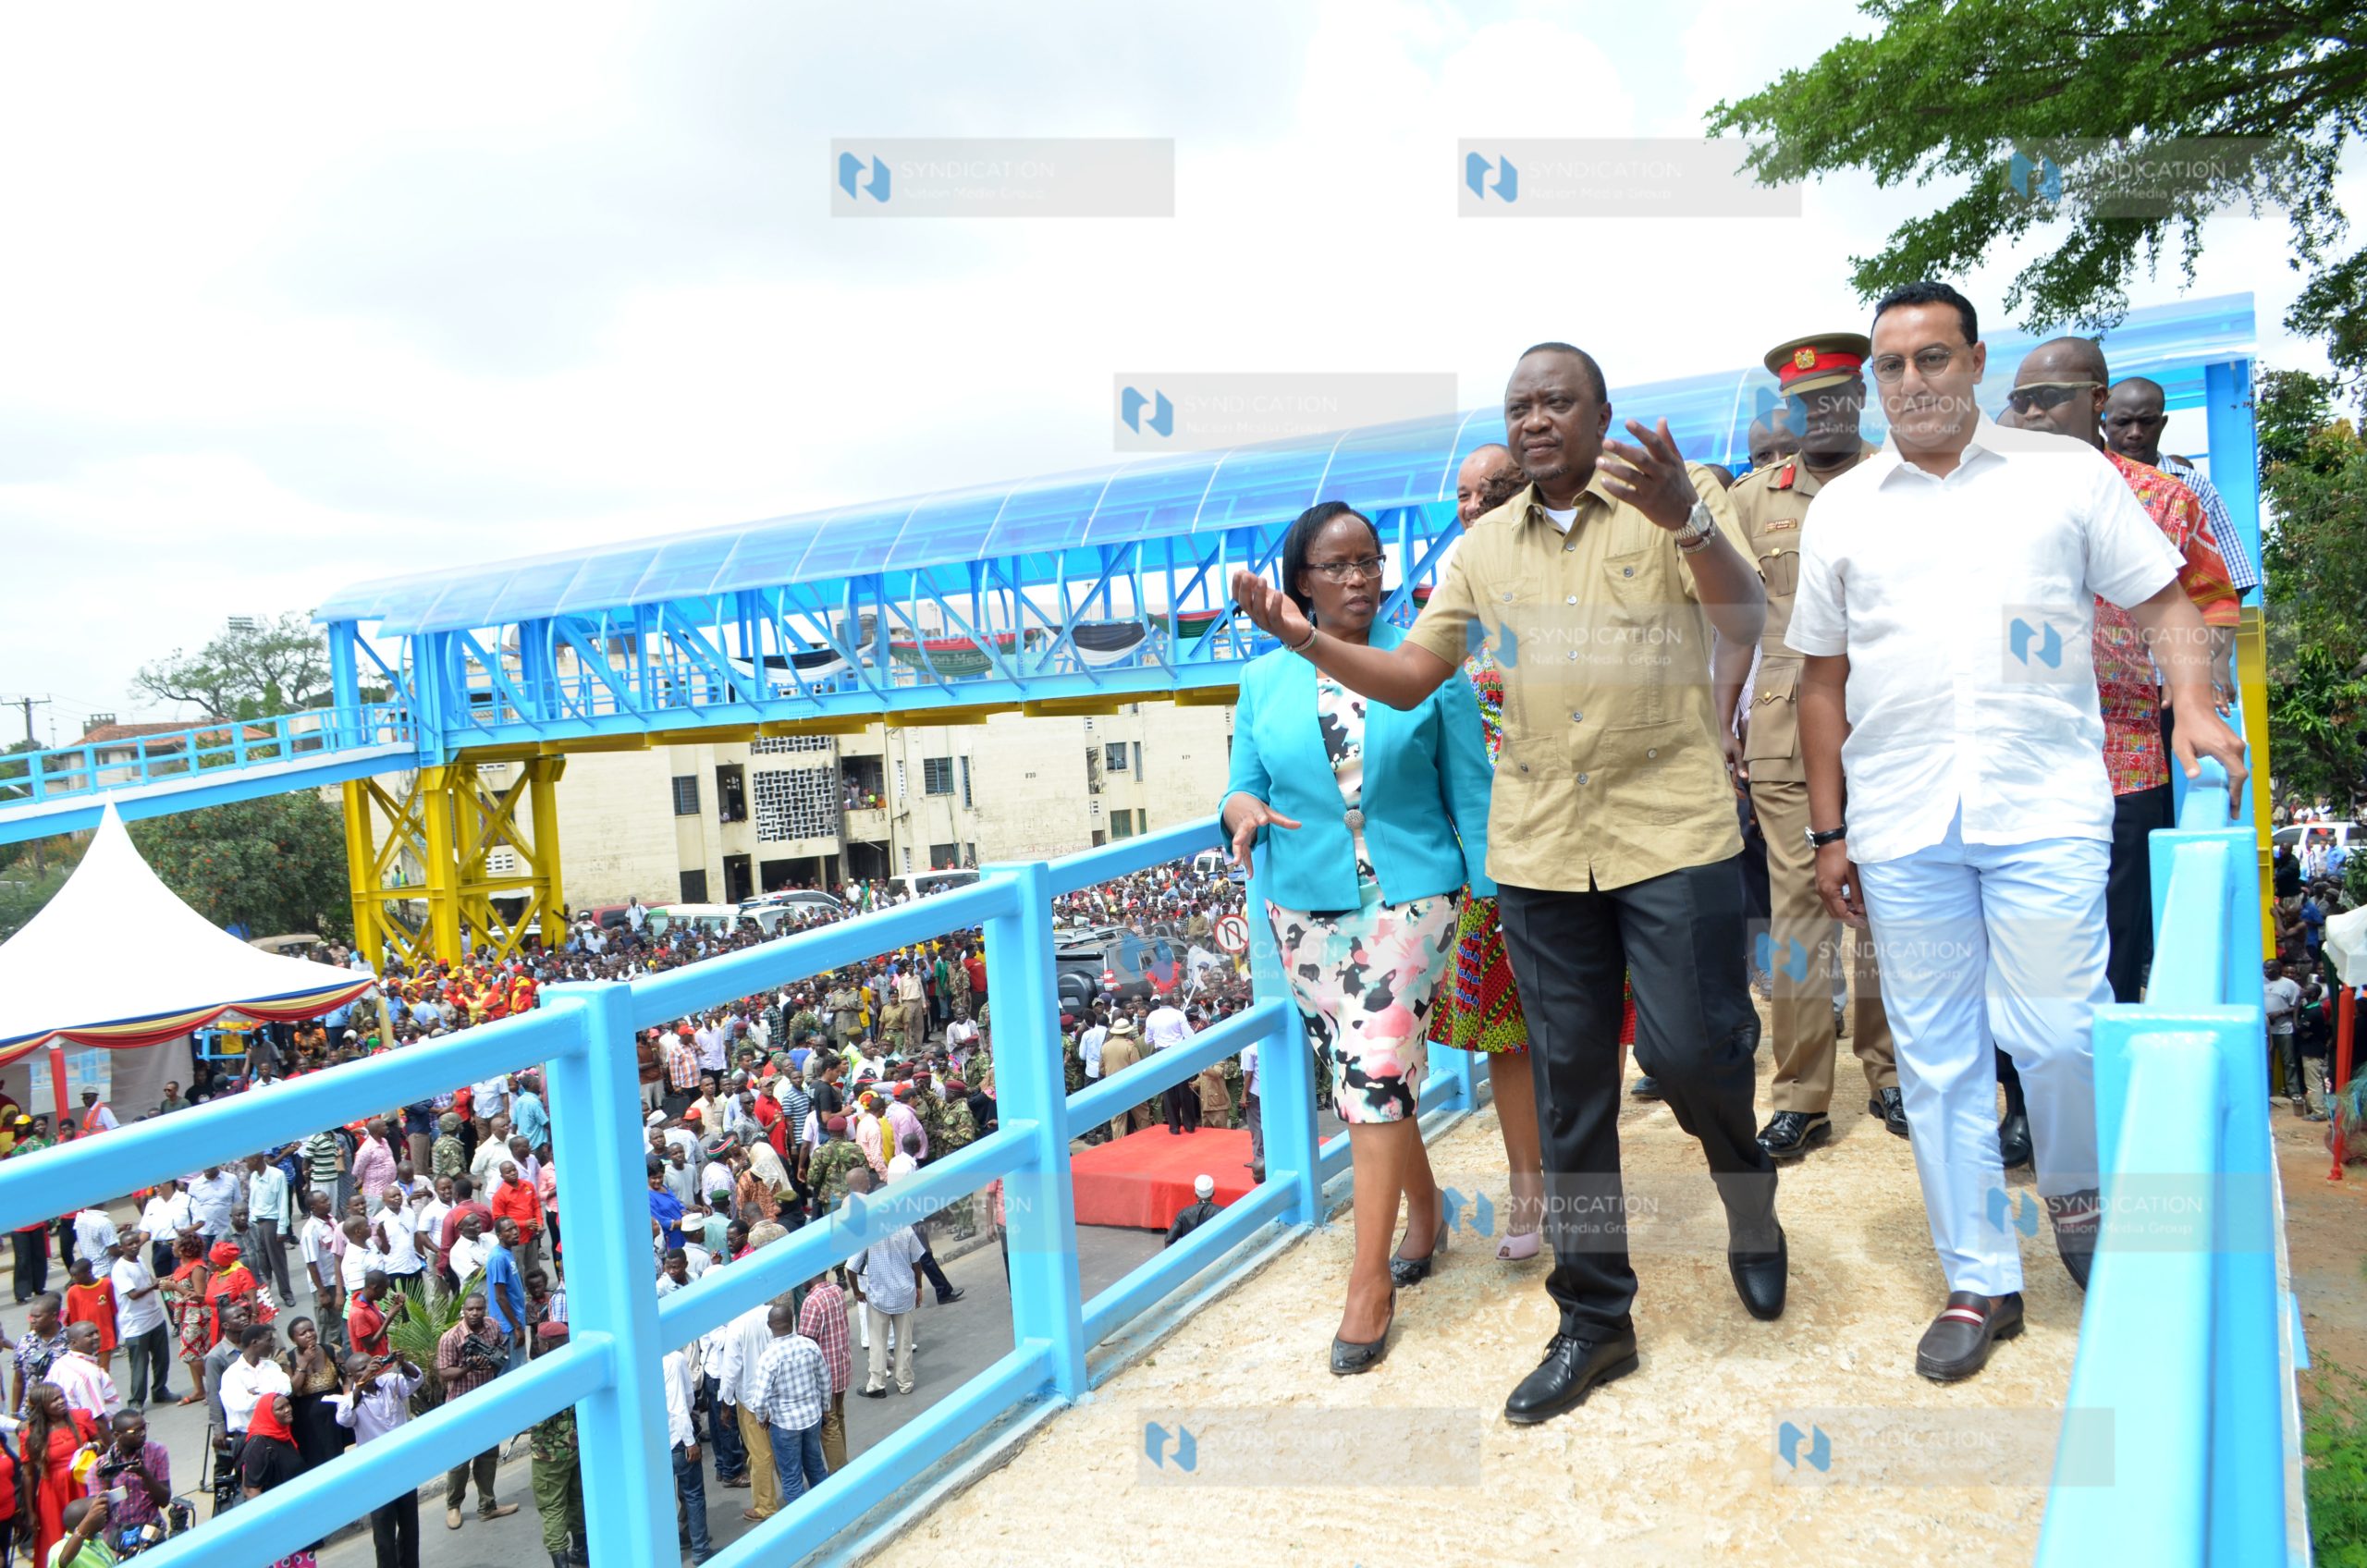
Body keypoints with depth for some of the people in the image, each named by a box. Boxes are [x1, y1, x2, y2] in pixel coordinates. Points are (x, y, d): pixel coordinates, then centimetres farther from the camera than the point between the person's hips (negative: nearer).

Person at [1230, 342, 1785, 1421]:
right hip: (1538, 847, 4)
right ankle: (1592, 1319, 22)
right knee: (1568, 1086, 8)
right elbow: (1408, 677, 11)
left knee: (1689, 1050, -6)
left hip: (1672, 829, -3)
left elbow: (1746, 617, -15)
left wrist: (1685, 518, -35)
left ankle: (1748, 1199, 31)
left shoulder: (1677, 493, 0)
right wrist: (1302, 638, -5)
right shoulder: (1483, 547, 11)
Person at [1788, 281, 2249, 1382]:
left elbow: (2162, 601, 10)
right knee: (1936, 1061, 5)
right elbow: (1823, 680, 13)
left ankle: (2078, 1196, 27)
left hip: (2045, 807, -2)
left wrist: (2193, 704, -9)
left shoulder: (2065, 472, 8)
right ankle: (1979, 1281, 20)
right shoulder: (1842, 509, 12)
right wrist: (1829, 831, 10)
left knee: (2056, 1034, -7)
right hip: (1899, 826, 2)